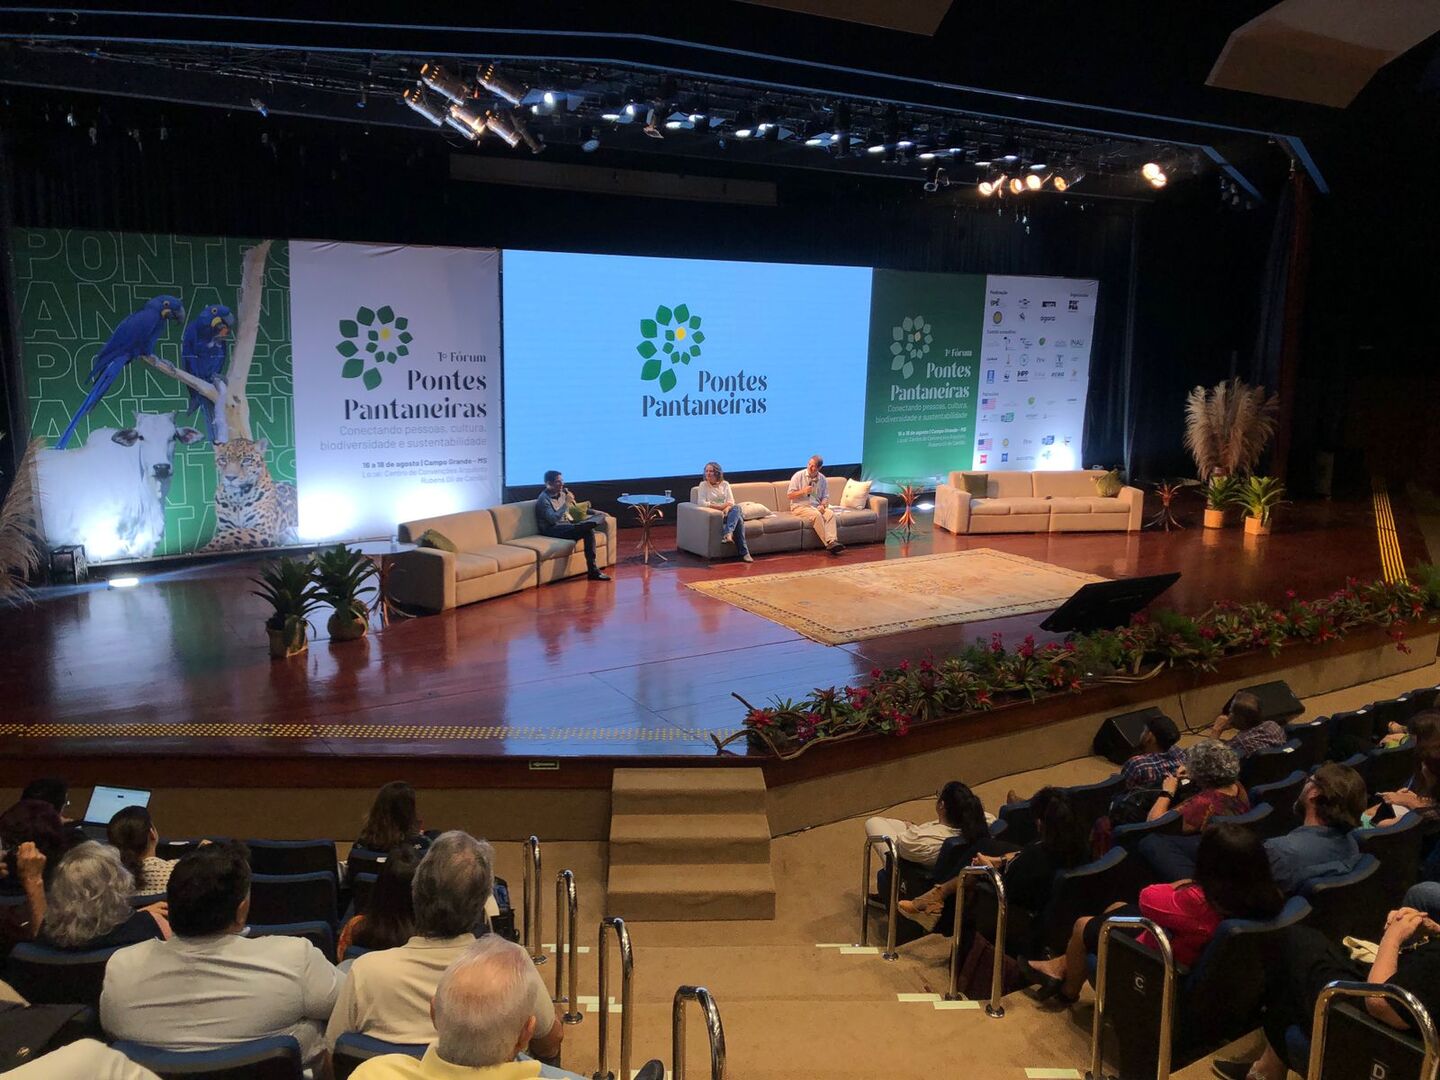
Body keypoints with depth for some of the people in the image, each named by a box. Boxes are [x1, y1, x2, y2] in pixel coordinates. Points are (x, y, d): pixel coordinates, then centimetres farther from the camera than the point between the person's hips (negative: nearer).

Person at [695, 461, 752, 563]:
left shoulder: (725, 484, 16)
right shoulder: (703, 485, 5)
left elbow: (731, 501, 6)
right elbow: (701, 503, -10)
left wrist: (727, 508, -19)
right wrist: (720, 506, -15)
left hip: (726, 512, 4)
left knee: (736, 507, -34)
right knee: (738, 519, -32)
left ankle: (728, 533, -50)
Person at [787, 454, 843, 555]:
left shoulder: (823, 479, 8)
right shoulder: (798, 476, -2)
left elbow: (826, 497, 9)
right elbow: (790, 495, -4)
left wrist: (822, 505, -13)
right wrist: (803, 491, -19)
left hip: (816, 506, 4)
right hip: (800, 507, -4)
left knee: (830, 513, -27)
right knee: (816, 515, -34)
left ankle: (832, 541, -41)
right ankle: (829, 544, -35)